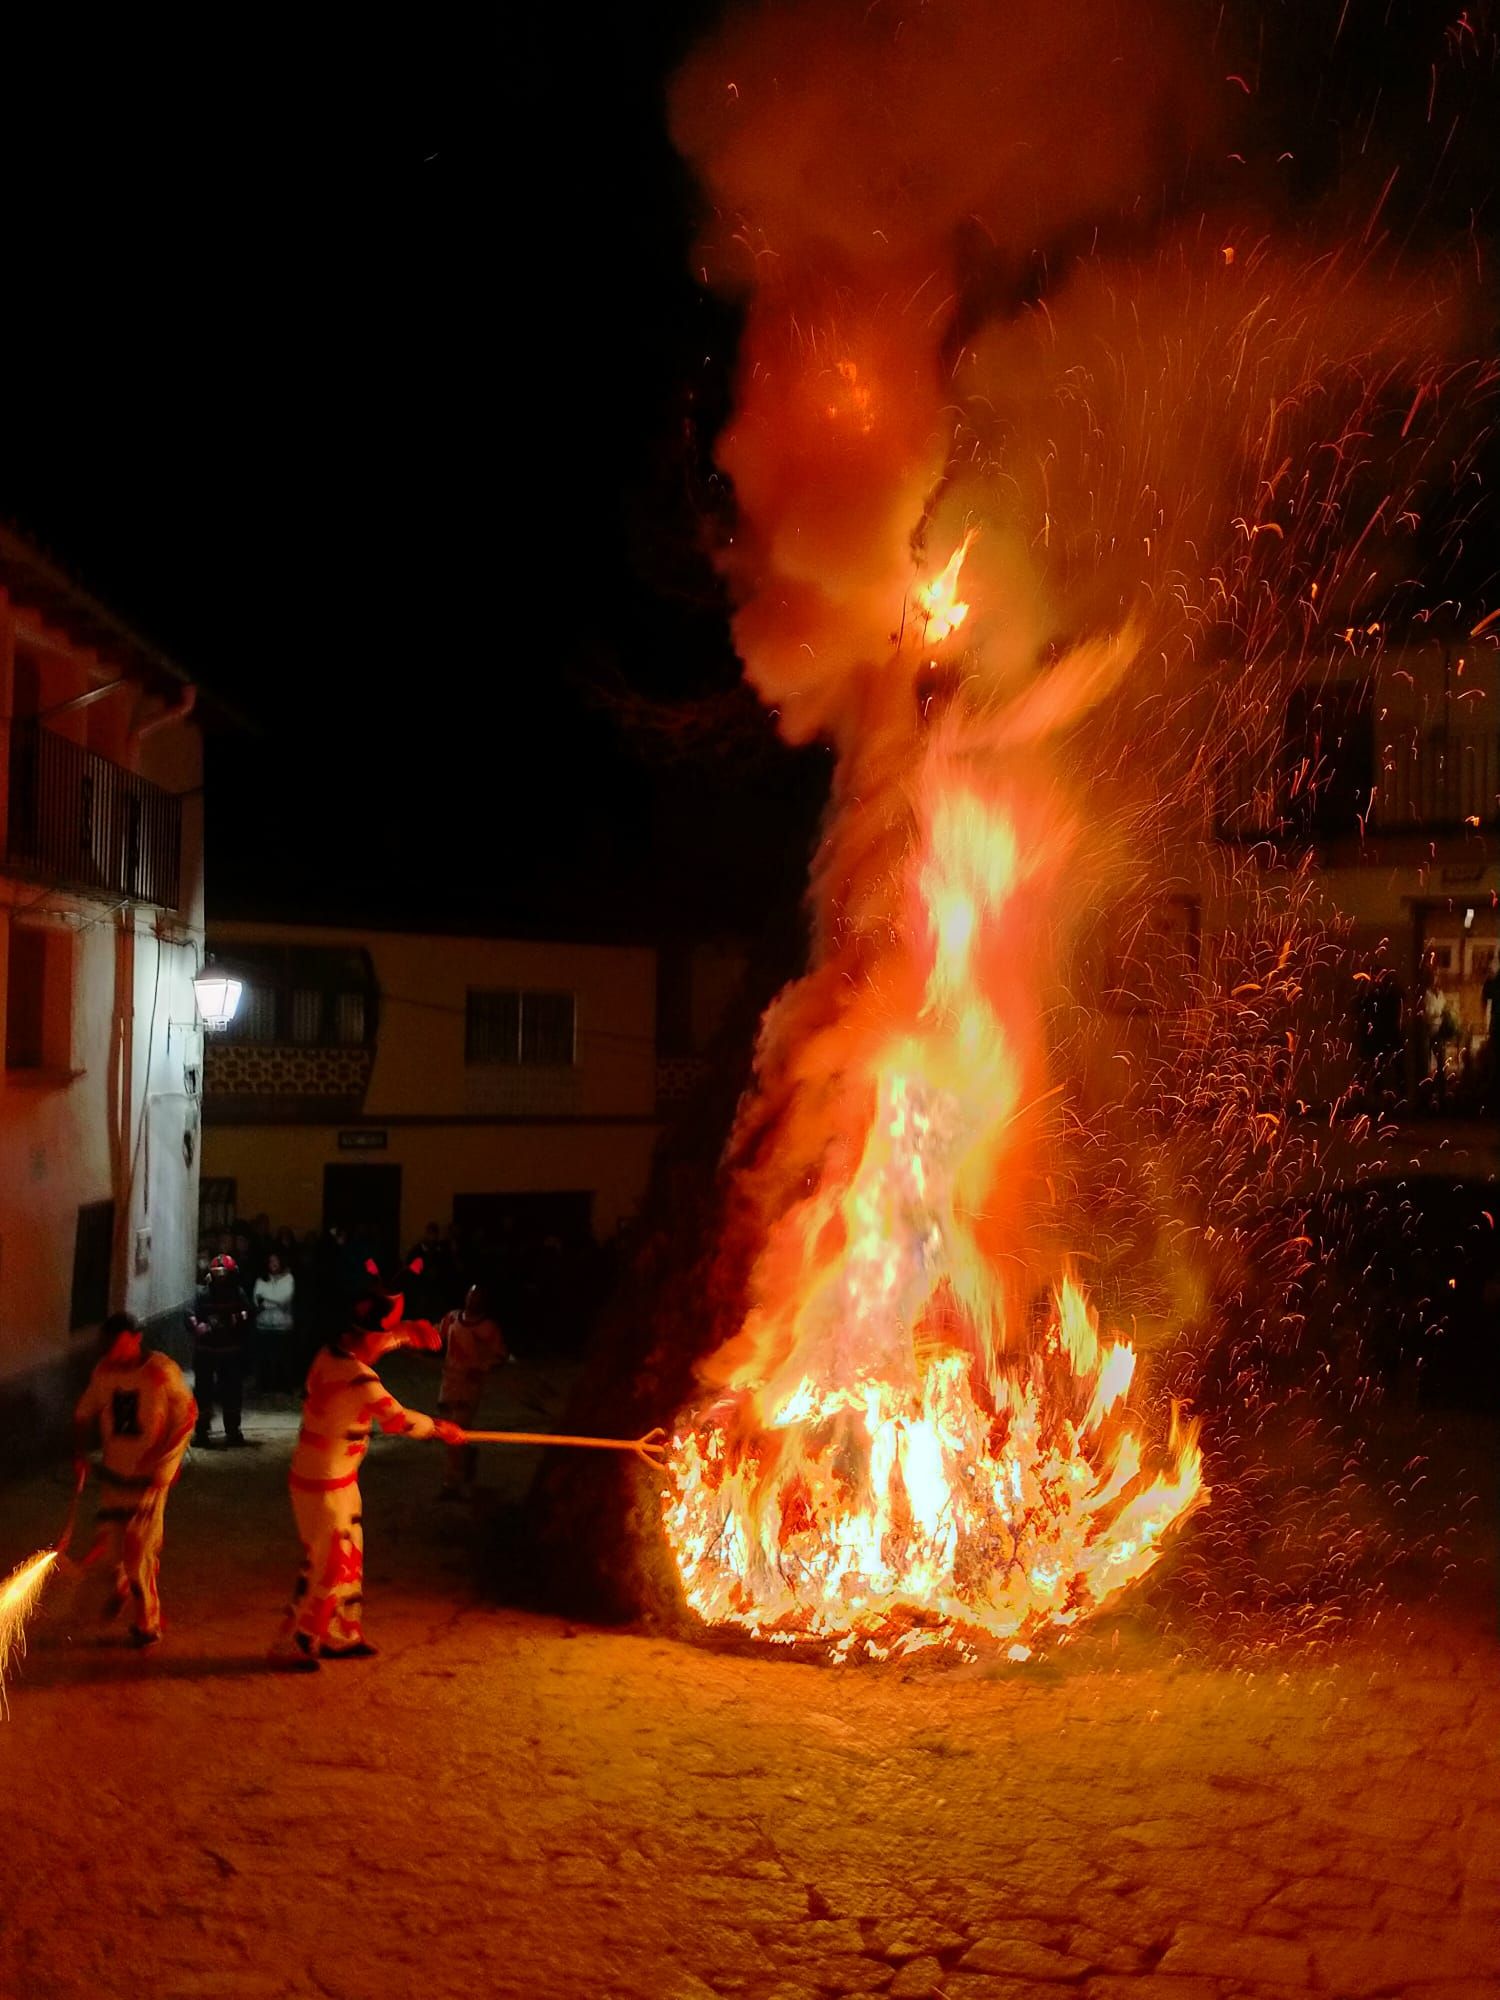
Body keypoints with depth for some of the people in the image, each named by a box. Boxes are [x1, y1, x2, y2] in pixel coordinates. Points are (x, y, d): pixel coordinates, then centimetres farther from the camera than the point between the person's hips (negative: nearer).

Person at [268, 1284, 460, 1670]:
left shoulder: (334, 1350, -3)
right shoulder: (357, 1378, -28)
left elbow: (378, 1342, 17)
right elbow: (398, 1420, -18)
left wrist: (408, 1332, -2)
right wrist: (440, 1429, -1)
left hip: (335, 1479, 9)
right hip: (325, 1486, -9)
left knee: (347, 1559, 19)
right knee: (325, 1569, 4)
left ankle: (340, 1637, 32)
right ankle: (291, 1646, 17)